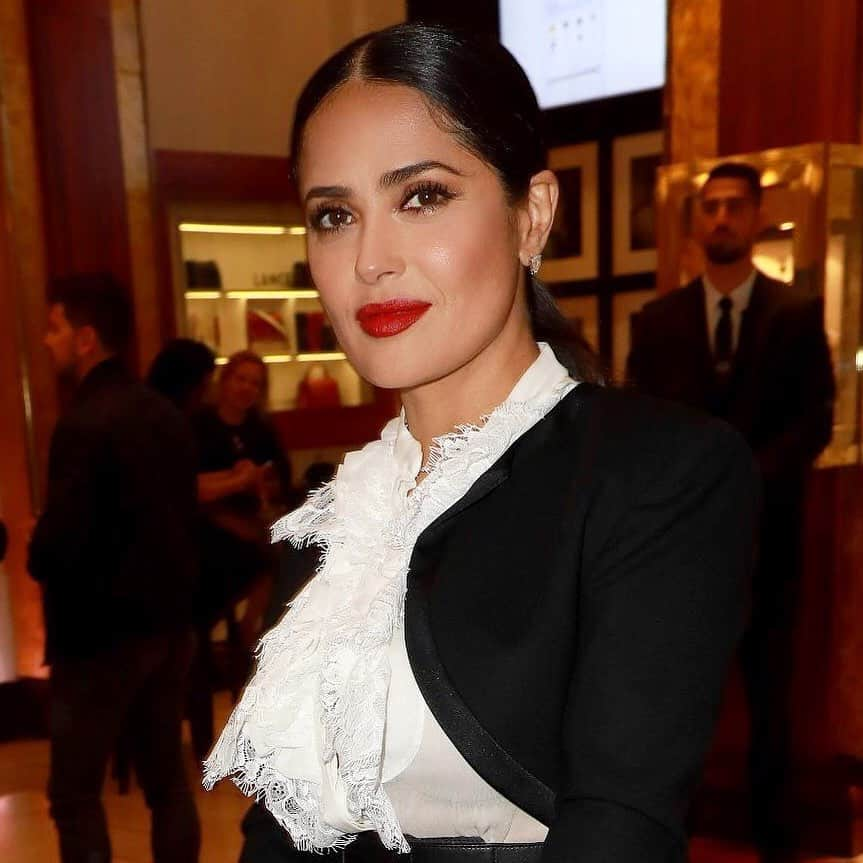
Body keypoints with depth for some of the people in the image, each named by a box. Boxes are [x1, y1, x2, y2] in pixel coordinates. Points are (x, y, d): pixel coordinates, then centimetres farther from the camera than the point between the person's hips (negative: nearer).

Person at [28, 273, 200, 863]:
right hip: (169, 621, 7)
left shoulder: (86, 423, -19)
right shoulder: (166, 414, 5)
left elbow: (57, 547, -23)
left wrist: (37, 550, -2)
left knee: (75, 792, 9)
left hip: (101, 632, -7)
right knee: (167, 776, 17)